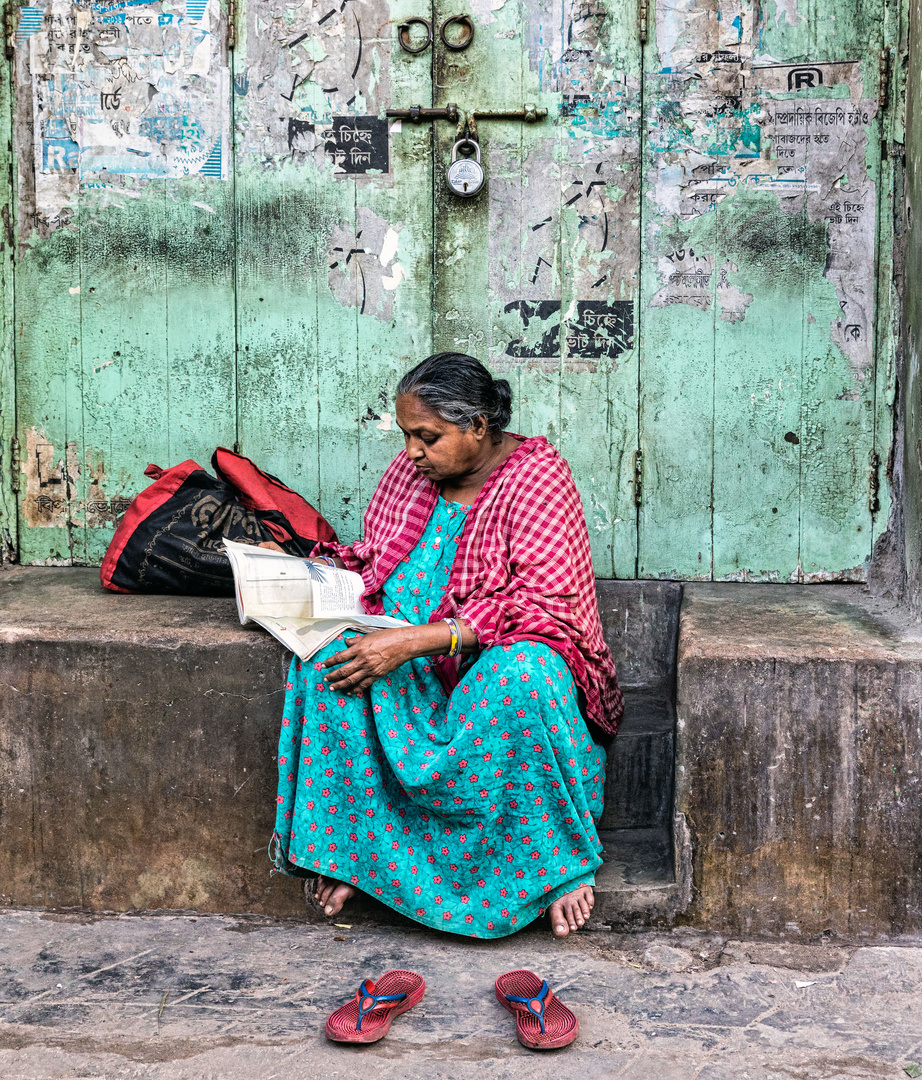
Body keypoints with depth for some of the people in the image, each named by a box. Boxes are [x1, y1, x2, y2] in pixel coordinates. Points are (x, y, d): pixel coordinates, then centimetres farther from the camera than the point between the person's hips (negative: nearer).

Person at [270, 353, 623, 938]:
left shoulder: (537, 474, -12)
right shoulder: (411, 471, 7)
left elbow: (542, 602, -21)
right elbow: (376, 556, 22)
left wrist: (412, 640, -28)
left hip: (501, 653, -5)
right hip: (414, 657, 5)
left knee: (518, 675, -40)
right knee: (330, 655, -25)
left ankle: (559, 864, -24)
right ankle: (340, 847, -20)